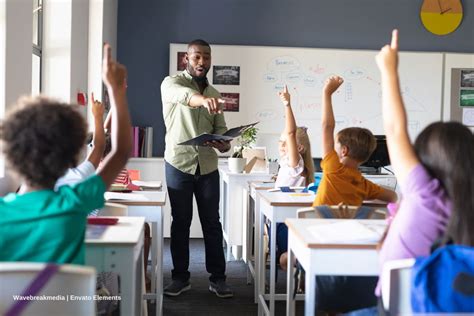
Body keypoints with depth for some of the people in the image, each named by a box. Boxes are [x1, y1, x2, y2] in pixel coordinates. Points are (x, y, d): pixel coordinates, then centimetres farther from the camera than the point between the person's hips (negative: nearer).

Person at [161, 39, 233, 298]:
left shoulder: (214, 93, 12)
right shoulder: (172, 83, -6)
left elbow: (220, 128, 10)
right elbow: (180, 95, -31)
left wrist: (224, 143, -14)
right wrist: (201, 99, -54)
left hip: (208, 166, 4)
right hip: (178, 164, -4)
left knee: (212, 222, 6)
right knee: (180, 222, 6)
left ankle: (218, 278, 15)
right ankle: (180, 277, 18)